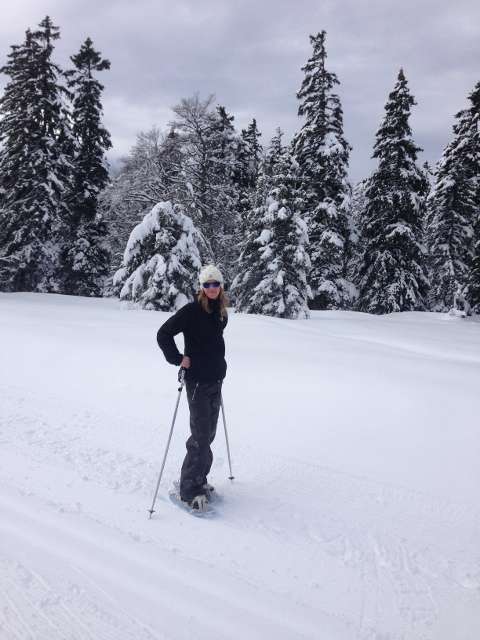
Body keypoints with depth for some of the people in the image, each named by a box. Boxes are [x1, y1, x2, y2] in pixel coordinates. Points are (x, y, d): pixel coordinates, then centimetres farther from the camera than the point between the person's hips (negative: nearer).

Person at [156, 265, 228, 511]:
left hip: (216, 379, 7)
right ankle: (189, 490, 7)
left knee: (209, 434, 14)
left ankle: (198, 479, 30)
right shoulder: (191, 311, -14)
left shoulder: (221, 313, 8)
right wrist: (178, 359, -14)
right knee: (201, 436, -6)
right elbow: (163, 334, -14)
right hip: (197, 381, -7)